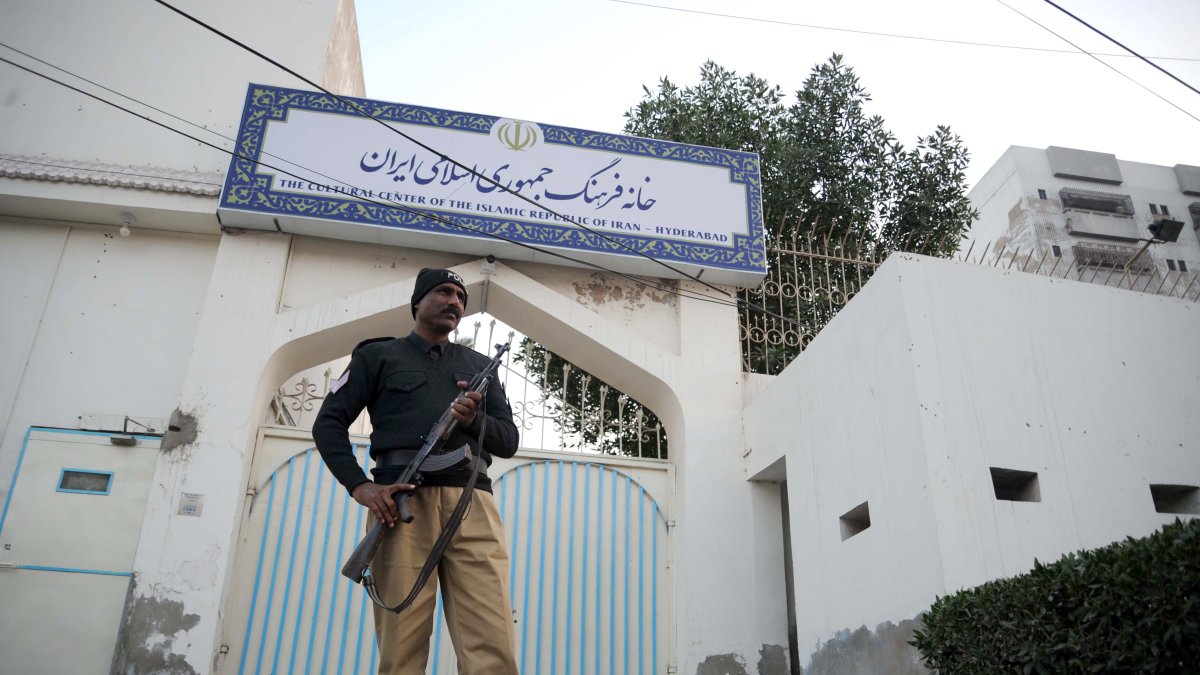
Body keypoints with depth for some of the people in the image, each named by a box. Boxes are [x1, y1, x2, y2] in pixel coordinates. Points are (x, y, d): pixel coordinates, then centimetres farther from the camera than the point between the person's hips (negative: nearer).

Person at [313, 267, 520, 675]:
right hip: (402, 499, -2)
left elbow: (508, 440, 19)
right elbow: (328, 424, 9)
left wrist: (476, 420, -4)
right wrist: (360, 486, -7)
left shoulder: (479, 366, 26)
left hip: (472, 502, 2)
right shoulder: (378, 355, 18)